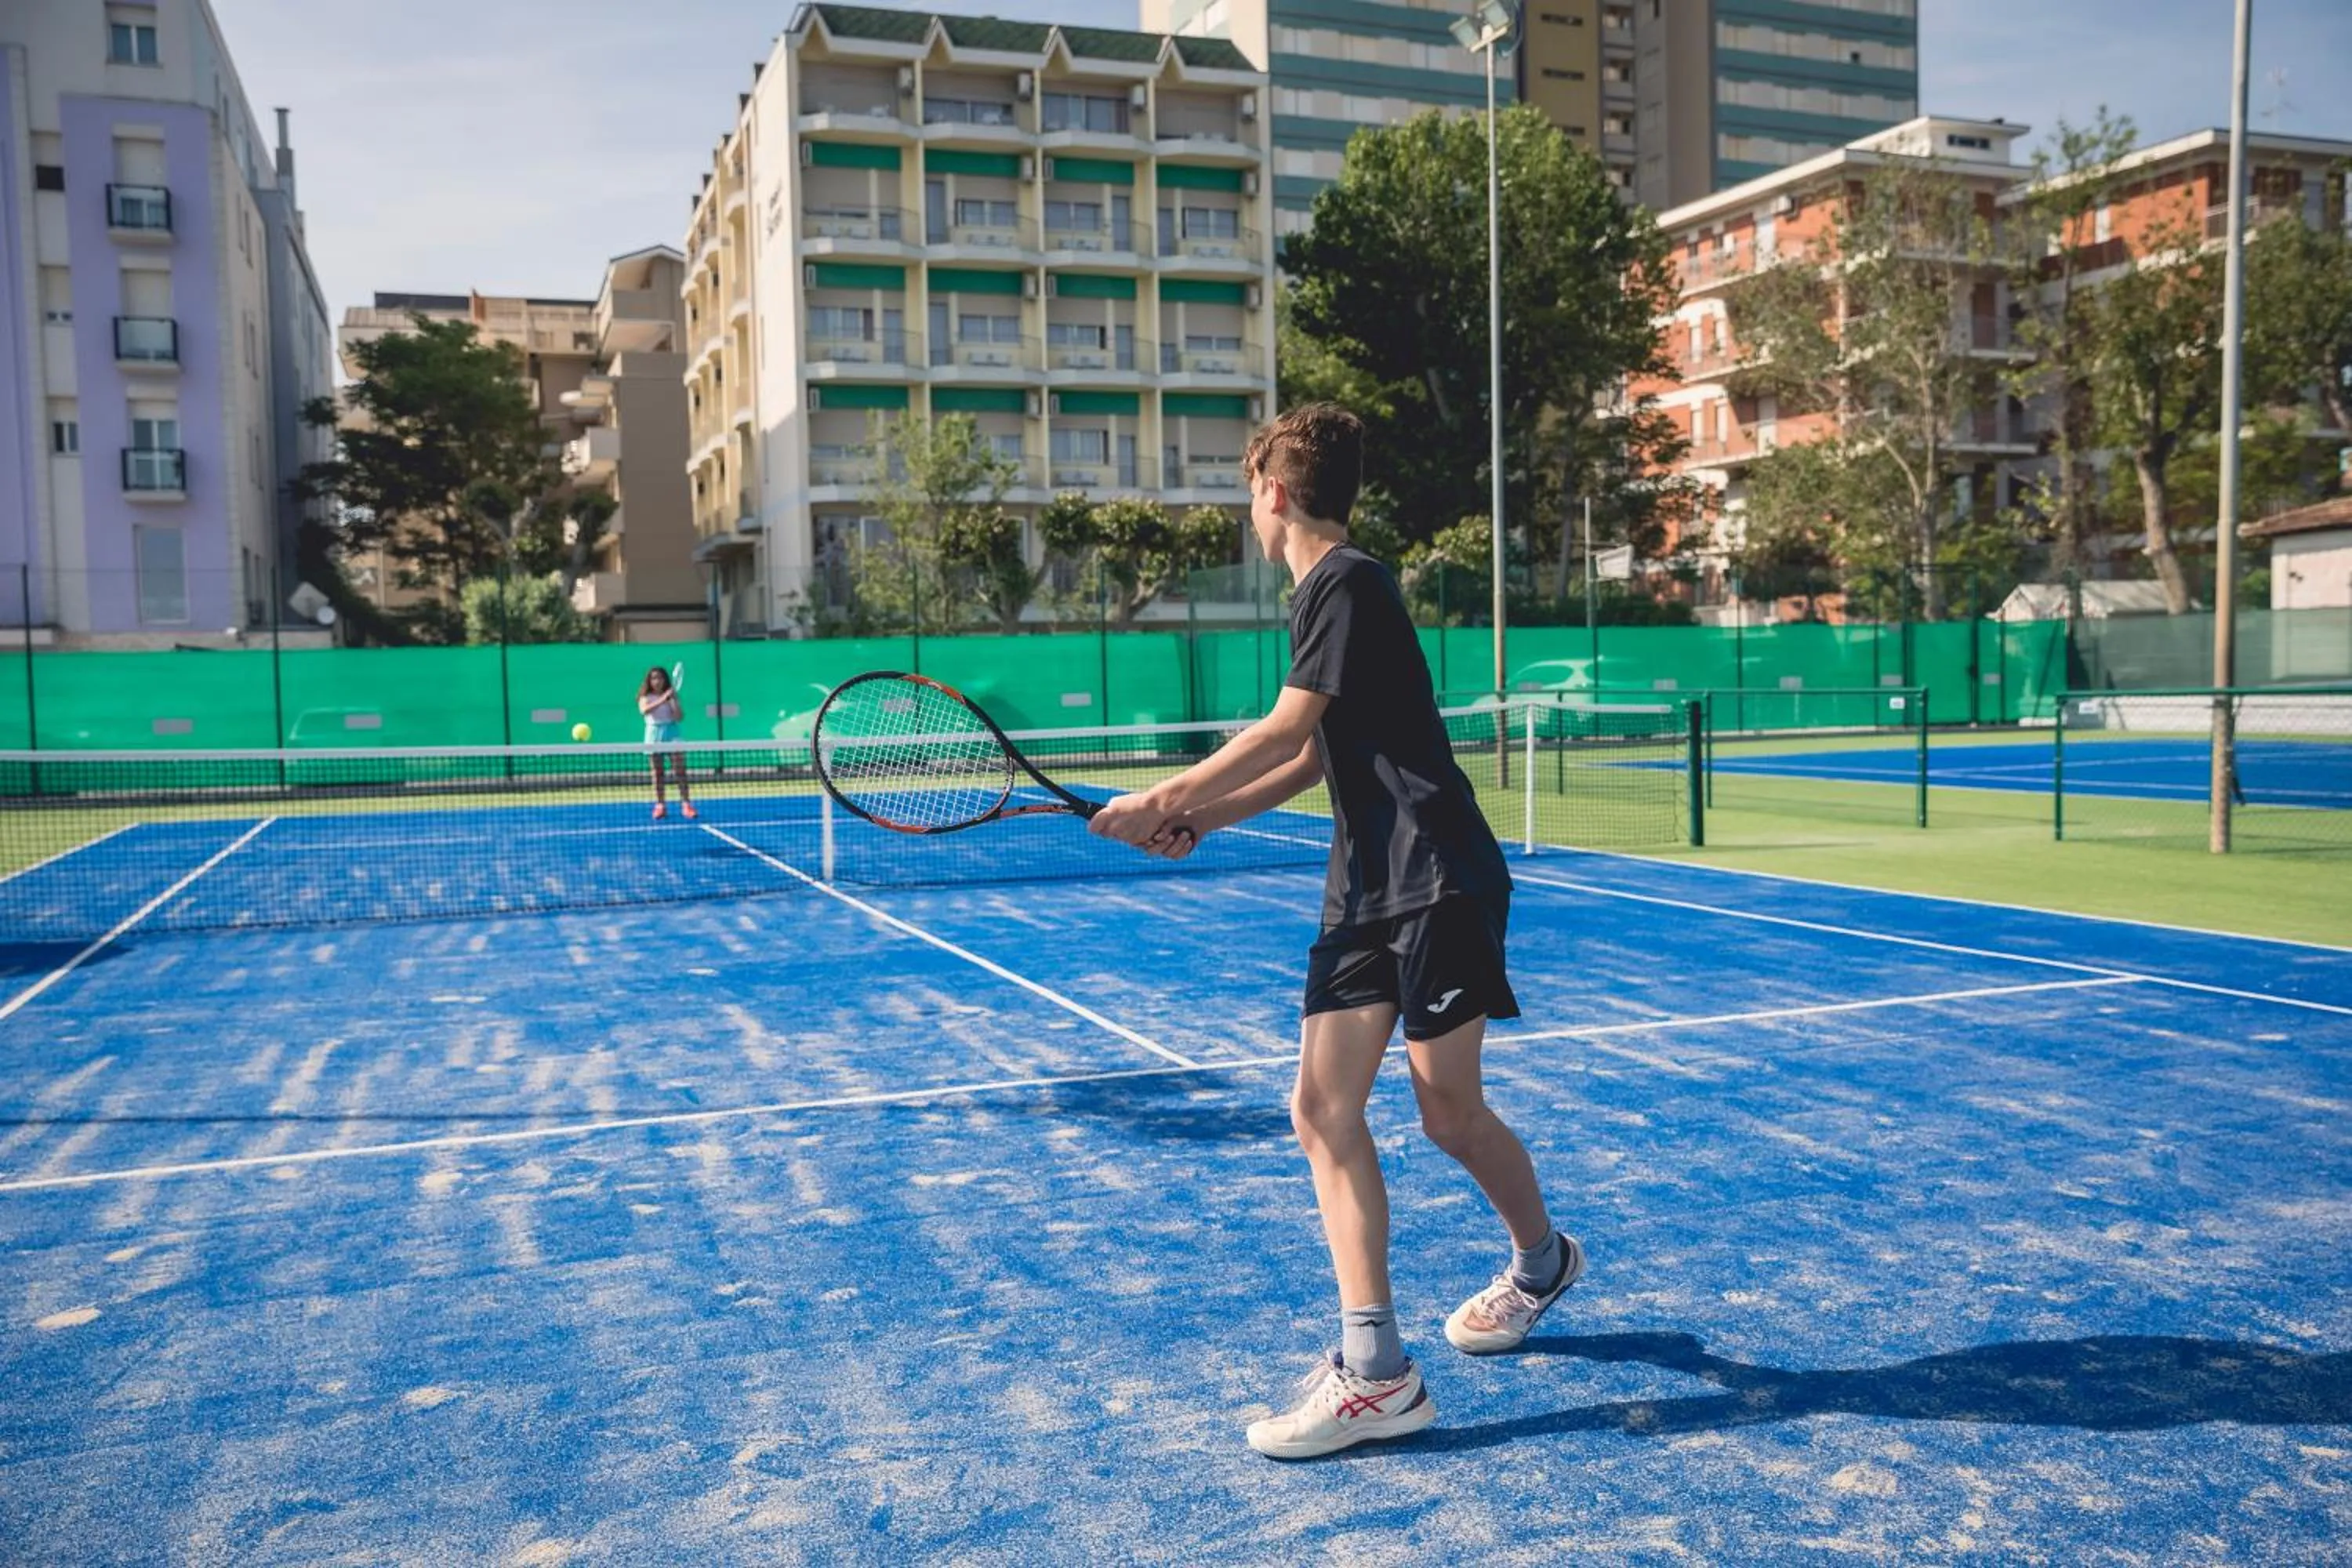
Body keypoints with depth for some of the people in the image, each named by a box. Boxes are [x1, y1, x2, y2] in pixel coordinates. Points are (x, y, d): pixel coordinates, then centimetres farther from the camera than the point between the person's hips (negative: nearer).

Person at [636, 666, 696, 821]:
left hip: (671, 732, 0)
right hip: (654, 734, 0)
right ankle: (660, 806, 8)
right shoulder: (646, 697, 2)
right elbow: (644, 710, -21)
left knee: (680, 771, -7)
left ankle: (686, 804, -7)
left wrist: (674, 701, -18)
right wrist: (662, 700, -30)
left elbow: (680, 717, -4)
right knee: (657, 773, 3)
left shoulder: (670, 696, 4)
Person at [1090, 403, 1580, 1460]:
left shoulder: (1346, 581, -10)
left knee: (1448, 1112, 0)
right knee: (1321, 1111, 0)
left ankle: (1542, 1262, 30)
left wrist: (1165, 799, -9)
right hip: (1366, 893, 9)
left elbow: (1287, 729, -16)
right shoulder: (1321, 593, 18)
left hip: (1438, 882, -9)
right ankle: (1374, 1370, 3)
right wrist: (1199, 821, 13)